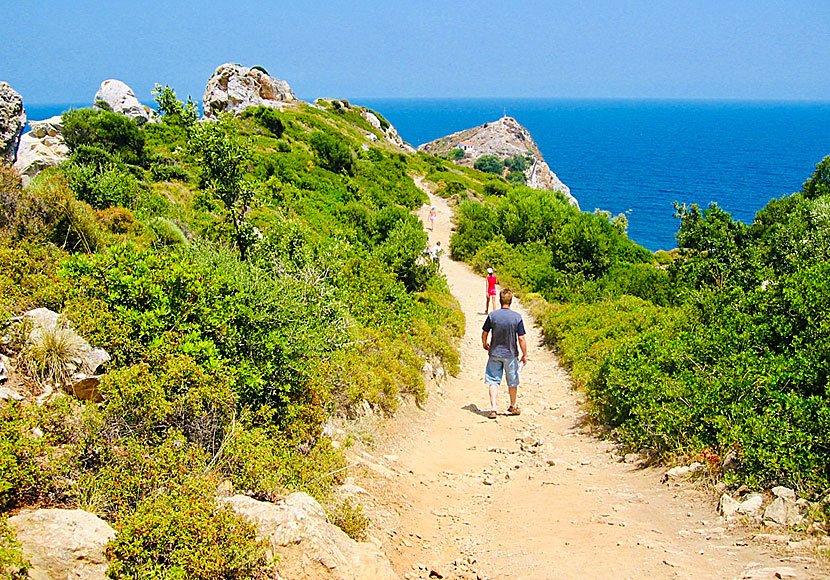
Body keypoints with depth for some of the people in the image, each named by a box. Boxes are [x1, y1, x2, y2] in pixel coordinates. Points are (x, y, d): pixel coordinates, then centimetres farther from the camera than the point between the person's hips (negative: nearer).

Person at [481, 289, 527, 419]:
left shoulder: (492, 315, -9)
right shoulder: (517, 317, -11)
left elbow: (484, 333, -1)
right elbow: (521, 338, -9)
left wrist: (484, 344, 19)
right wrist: (524, 355, 1)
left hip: (495, 353, 0)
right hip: (511, 354, 0)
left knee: (493, 381, 4)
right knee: (512, 382, 16)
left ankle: (493, 409, -6)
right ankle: (513, 407, 30)